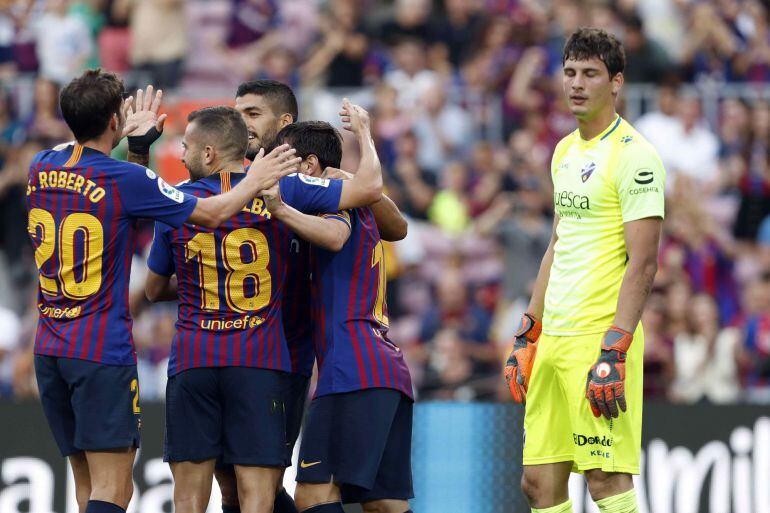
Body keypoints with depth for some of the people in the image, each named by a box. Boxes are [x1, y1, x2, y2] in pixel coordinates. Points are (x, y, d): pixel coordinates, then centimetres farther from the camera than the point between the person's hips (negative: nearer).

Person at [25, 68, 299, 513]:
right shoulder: (125, 179, -12)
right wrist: (256, 181, 13)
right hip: (103, 350, -7)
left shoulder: (40, 168, 6)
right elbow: (211, 213, -2)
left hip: (49, 350, 7)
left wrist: (133, 139, 36)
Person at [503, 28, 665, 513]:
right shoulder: (566, 151, 17)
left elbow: (643, 263, -15)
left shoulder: (632, 155, -9)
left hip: (600, 338, -8)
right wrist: (528, 336, 20)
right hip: (554, 337, 8)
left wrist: (614, 352, -21)